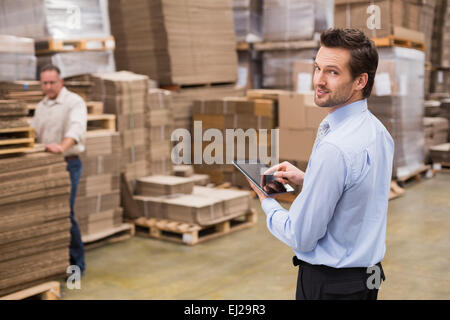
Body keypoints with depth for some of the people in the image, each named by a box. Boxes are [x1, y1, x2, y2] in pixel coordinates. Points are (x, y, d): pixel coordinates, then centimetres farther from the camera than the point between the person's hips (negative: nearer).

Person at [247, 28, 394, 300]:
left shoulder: (334, 148, -28)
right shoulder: (377, 130, 1)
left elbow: (301, 238, -21)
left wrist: (267, 202, -5)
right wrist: (306, 179, 9)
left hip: (329, 285, -9)